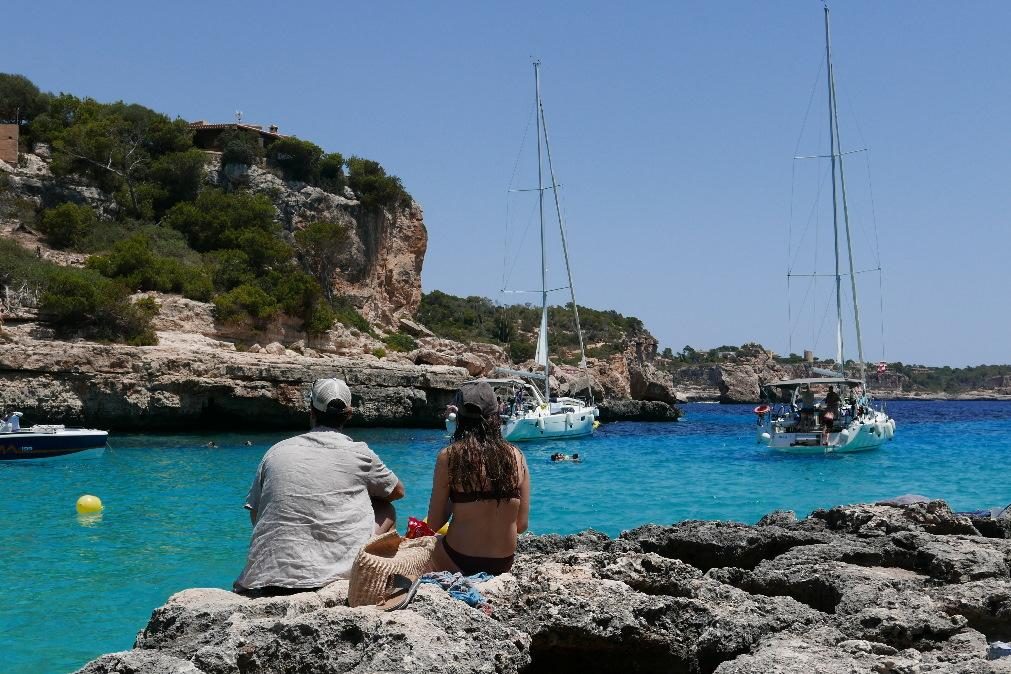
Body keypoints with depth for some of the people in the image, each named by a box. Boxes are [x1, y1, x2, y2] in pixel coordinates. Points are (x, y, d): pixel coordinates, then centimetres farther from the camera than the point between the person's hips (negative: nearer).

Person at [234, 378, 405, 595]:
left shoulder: (276, 452, 11)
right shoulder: (358, 453, 4)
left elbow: (254, 514, 16)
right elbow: (398, 491, 21)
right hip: (336, 567, -5)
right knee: (386, 510, 20)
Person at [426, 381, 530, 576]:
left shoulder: (448, 457, -11)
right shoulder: (517, 457, -3)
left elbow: (434, 524, -7)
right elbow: (521, 525, 0)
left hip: (459, 562, -3)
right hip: (504, 564, 4)